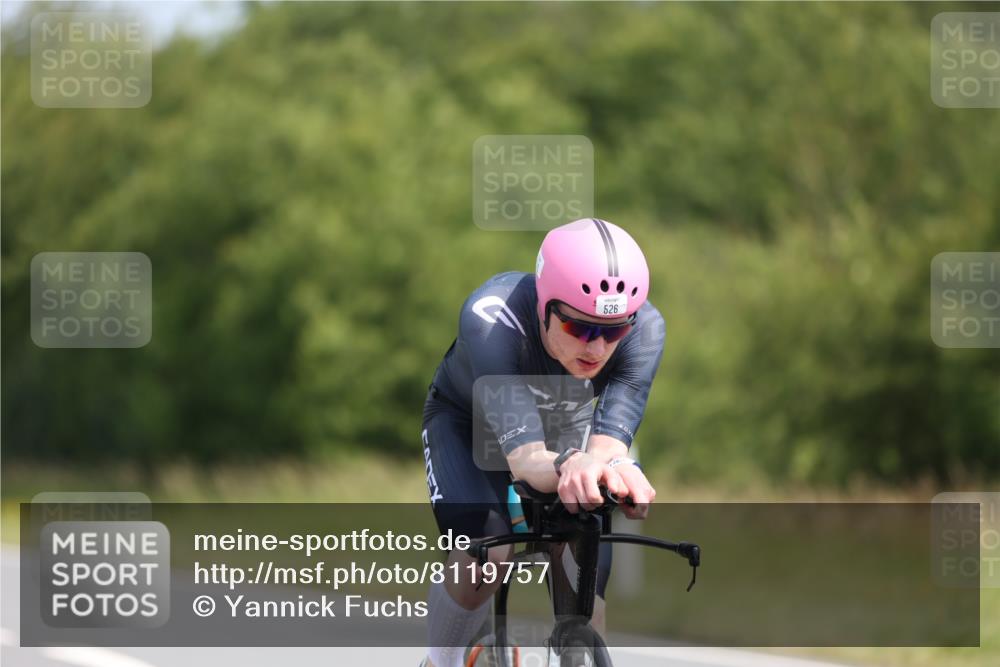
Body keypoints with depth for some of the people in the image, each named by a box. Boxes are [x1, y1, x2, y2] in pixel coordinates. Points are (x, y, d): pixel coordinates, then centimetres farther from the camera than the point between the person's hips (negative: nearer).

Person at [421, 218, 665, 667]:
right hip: (466, 423, -3)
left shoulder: (644, 330, -34)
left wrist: (608, 465, -68)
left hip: (565, 428, 3)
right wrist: (569, 467, -74)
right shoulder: (491, 318, -43)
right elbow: (524, 458, -51)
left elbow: (608, 441, -43)